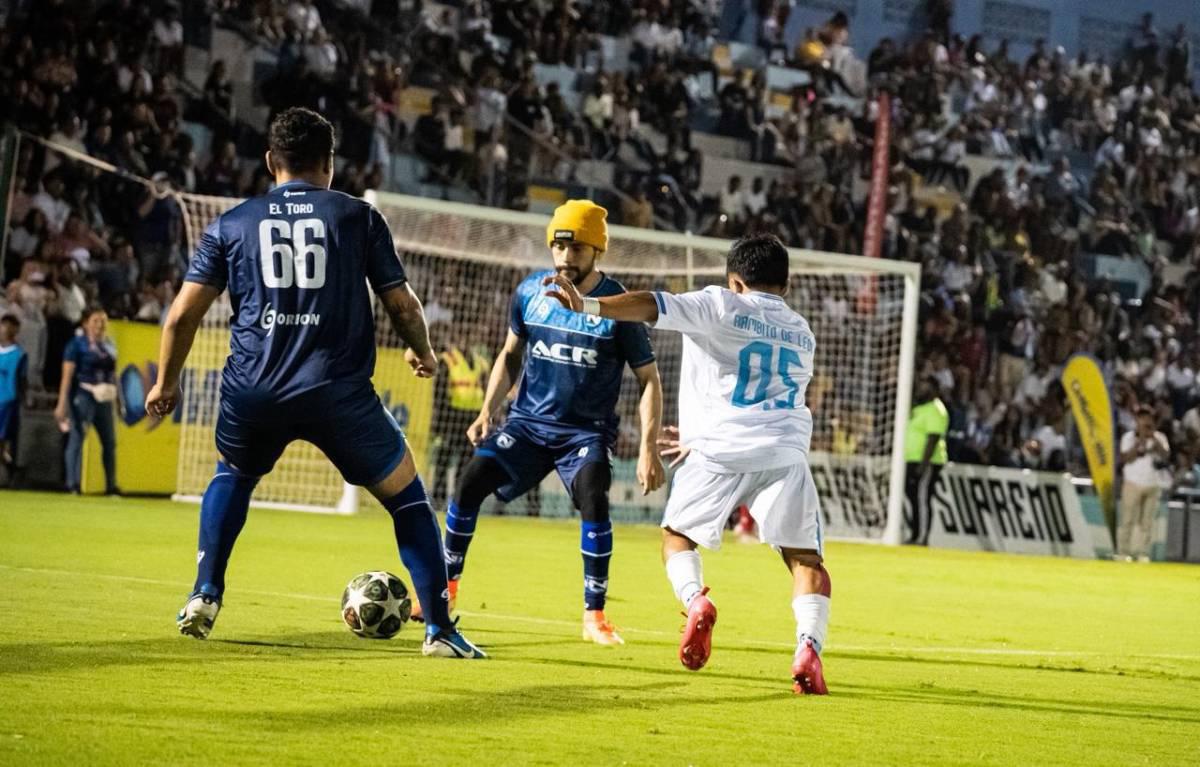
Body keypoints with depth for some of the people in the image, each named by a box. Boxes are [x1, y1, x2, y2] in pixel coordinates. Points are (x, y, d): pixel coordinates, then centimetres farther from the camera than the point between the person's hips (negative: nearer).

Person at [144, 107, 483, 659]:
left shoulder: (232, 224, 12)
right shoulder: (358, 217, 8)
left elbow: (183, 314, 10)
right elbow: (402, 305, 8)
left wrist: (165, 383, 25)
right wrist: (421, 352, 29)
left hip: (252, 392, 2)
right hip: (338, 391, -2)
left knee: (232, 474, 33)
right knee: (407, 495, 13)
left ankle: (205, 597, 21)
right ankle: (439, 630, 8)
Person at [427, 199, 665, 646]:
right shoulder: (530, 292, 0)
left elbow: (649, 380, -4)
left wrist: (648, 448, -12)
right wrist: (487, 411, 6)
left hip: (587, 431, -3)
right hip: (528, 421, 3)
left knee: (593, 497, -28)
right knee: (472, 479, -15)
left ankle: (595, 617, -15)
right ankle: (445, 587, 4)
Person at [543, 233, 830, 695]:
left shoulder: (721, 306, 7)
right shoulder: (802, 334, 25)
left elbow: (651, 307, -8)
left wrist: (587, 305, -18)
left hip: (720, 451, -3)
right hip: (784, 452, 3)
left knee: (676, 535, 18)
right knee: (806, 558, 8)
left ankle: (695, 600, -11)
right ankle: (808, 647, -16)